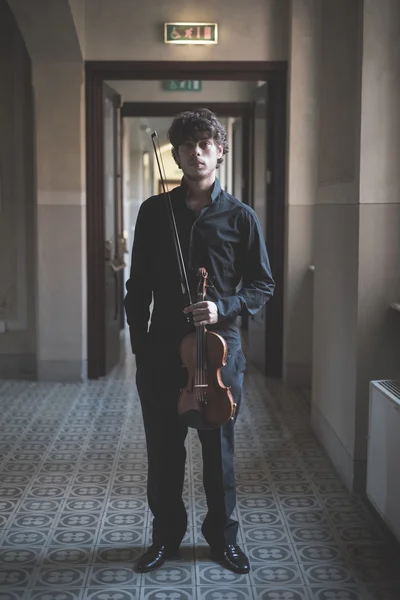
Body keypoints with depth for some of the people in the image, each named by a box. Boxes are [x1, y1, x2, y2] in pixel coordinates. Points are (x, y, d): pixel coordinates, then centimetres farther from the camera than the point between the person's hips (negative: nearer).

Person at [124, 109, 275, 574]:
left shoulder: (240, 217, -1)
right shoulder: (154, 211, 2)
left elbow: (263, 285, 3)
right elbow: (139, 284, 7)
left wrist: (224, 307, -15)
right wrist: (139, 345, 3)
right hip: (162, 349, 1)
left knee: (219, 448, 11)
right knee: (163, 449, 11)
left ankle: (222, 535, 30)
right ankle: (166, 535, 30)